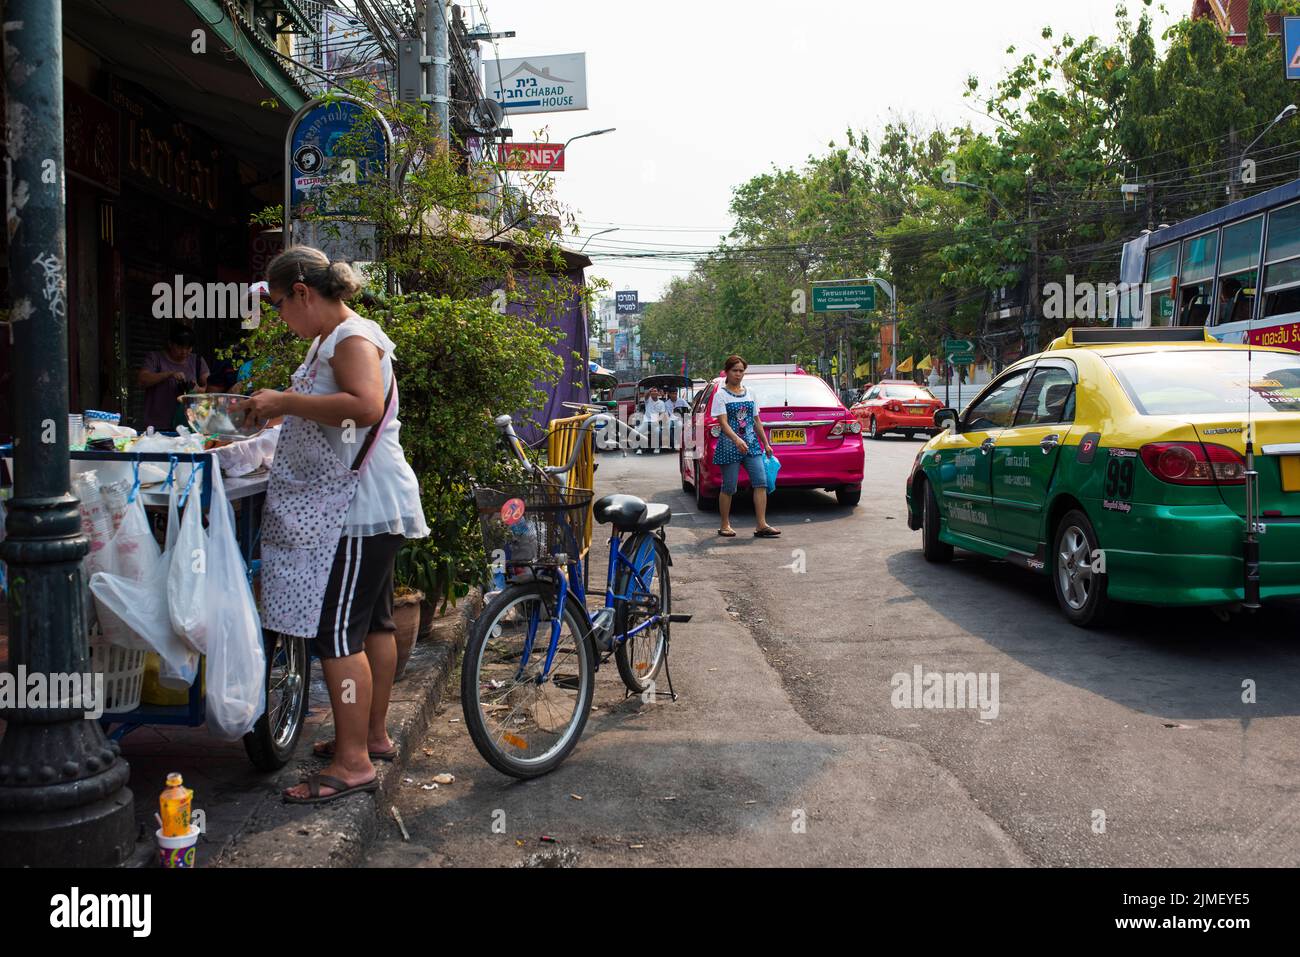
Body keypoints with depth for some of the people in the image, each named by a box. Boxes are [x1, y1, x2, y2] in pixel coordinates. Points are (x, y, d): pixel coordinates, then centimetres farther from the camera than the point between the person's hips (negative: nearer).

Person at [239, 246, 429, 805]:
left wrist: (285, 401, -25)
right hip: (353, 504, 11)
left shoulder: (352, 338, -14)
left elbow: (365, 405, -31)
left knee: (336, 631, -10)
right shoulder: (330, 340, 18)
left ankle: (353, 763, -5)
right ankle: (373, 735, 27)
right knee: (371, 622, 16)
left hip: (357, 508, -11)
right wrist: (277, 408, 15)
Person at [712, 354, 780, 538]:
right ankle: (725, 525, 14)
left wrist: (766, 444, 15)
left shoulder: (749, 394, 14)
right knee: (729, 487, -1)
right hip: (729, 445, -4)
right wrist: (737, 440, -29)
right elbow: (723, 423, -14)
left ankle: (762, 526, -9)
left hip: (752, 443, 5)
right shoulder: (721, 395, -3)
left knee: (761, 481, -9)